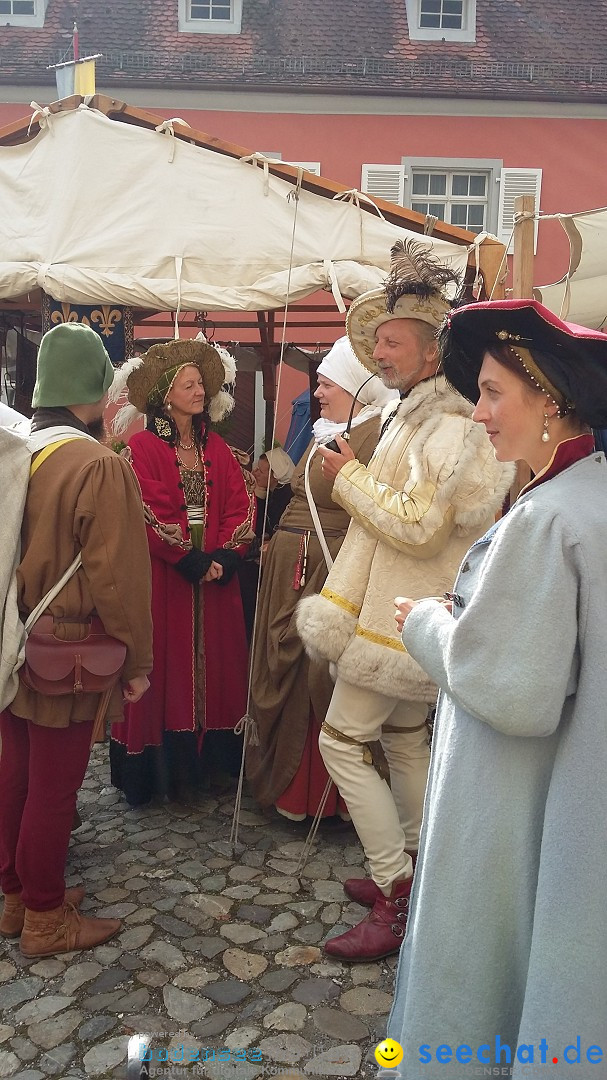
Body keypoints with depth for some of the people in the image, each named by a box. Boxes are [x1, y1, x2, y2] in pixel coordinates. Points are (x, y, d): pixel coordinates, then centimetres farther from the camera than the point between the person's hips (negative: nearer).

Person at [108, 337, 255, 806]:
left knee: (215, 663, 9)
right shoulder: (143, 448, -5)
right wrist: (189, 560, -16)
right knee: (165, 666, 1)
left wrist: (225, 556, -9)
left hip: (216, 574, 5)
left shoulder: (217, 448, 11)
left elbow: (240, 505, 5)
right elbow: (149, 514, -13)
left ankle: (210, 758, 22)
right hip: (165, 575, -5)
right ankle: (161, 766, 12)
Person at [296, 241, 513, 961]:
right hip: (400, 609, 10)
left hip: (401, 616, -10)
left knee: (342, 740, -7)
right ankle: (412, 871, 30)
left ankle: (396, 900, 3)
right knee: (402, 737, 17)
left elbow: (418, 525, -24)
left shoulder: (446, 424, -17)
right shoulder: (414, 415, 15)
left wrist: (350, 477, -15)